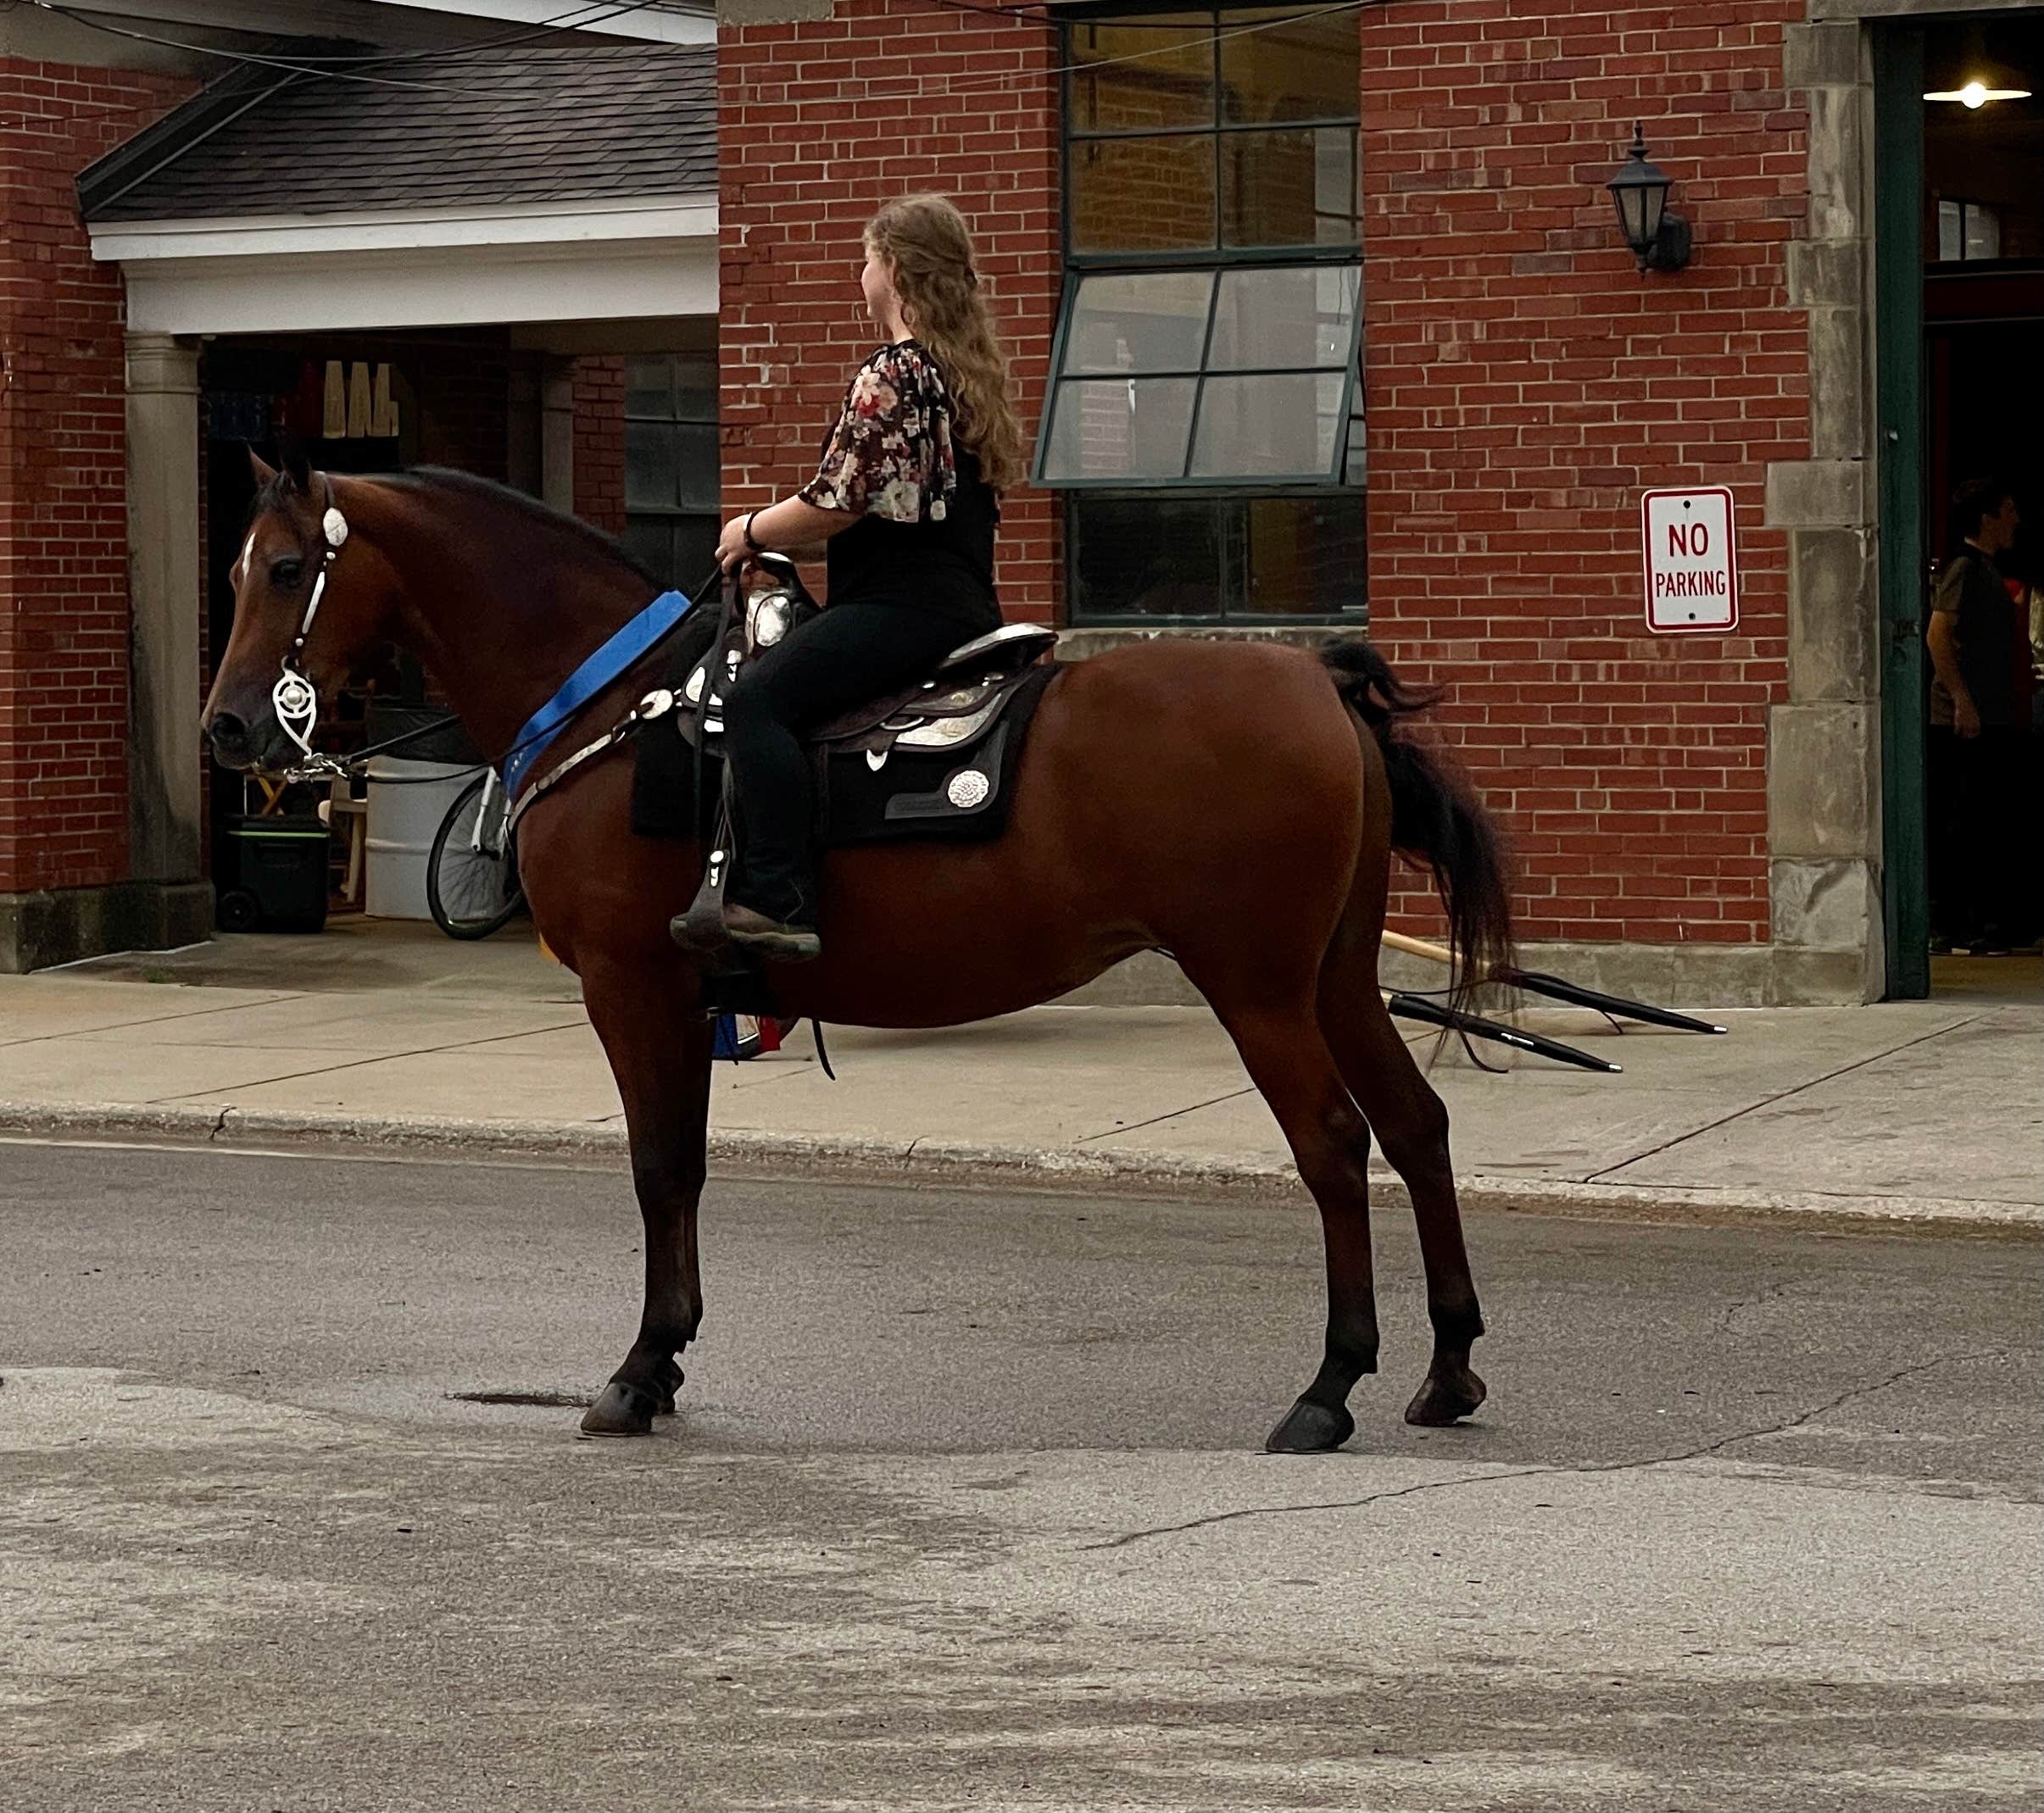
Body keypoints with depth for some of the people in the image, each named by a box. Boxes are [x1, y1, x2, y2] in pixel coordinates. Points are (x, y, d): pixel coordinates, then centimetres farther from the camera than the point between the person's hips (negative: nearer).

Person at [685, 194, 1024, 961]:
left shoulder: (890, 377, -13)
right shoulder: (967, 371, 19)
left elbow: (835, 504, -17)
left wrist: (751, 532, 2)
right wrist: (782, 535, 26)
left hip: (902, 604, -11)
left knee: (759, 697, -21)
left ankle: (777, 903, -32)